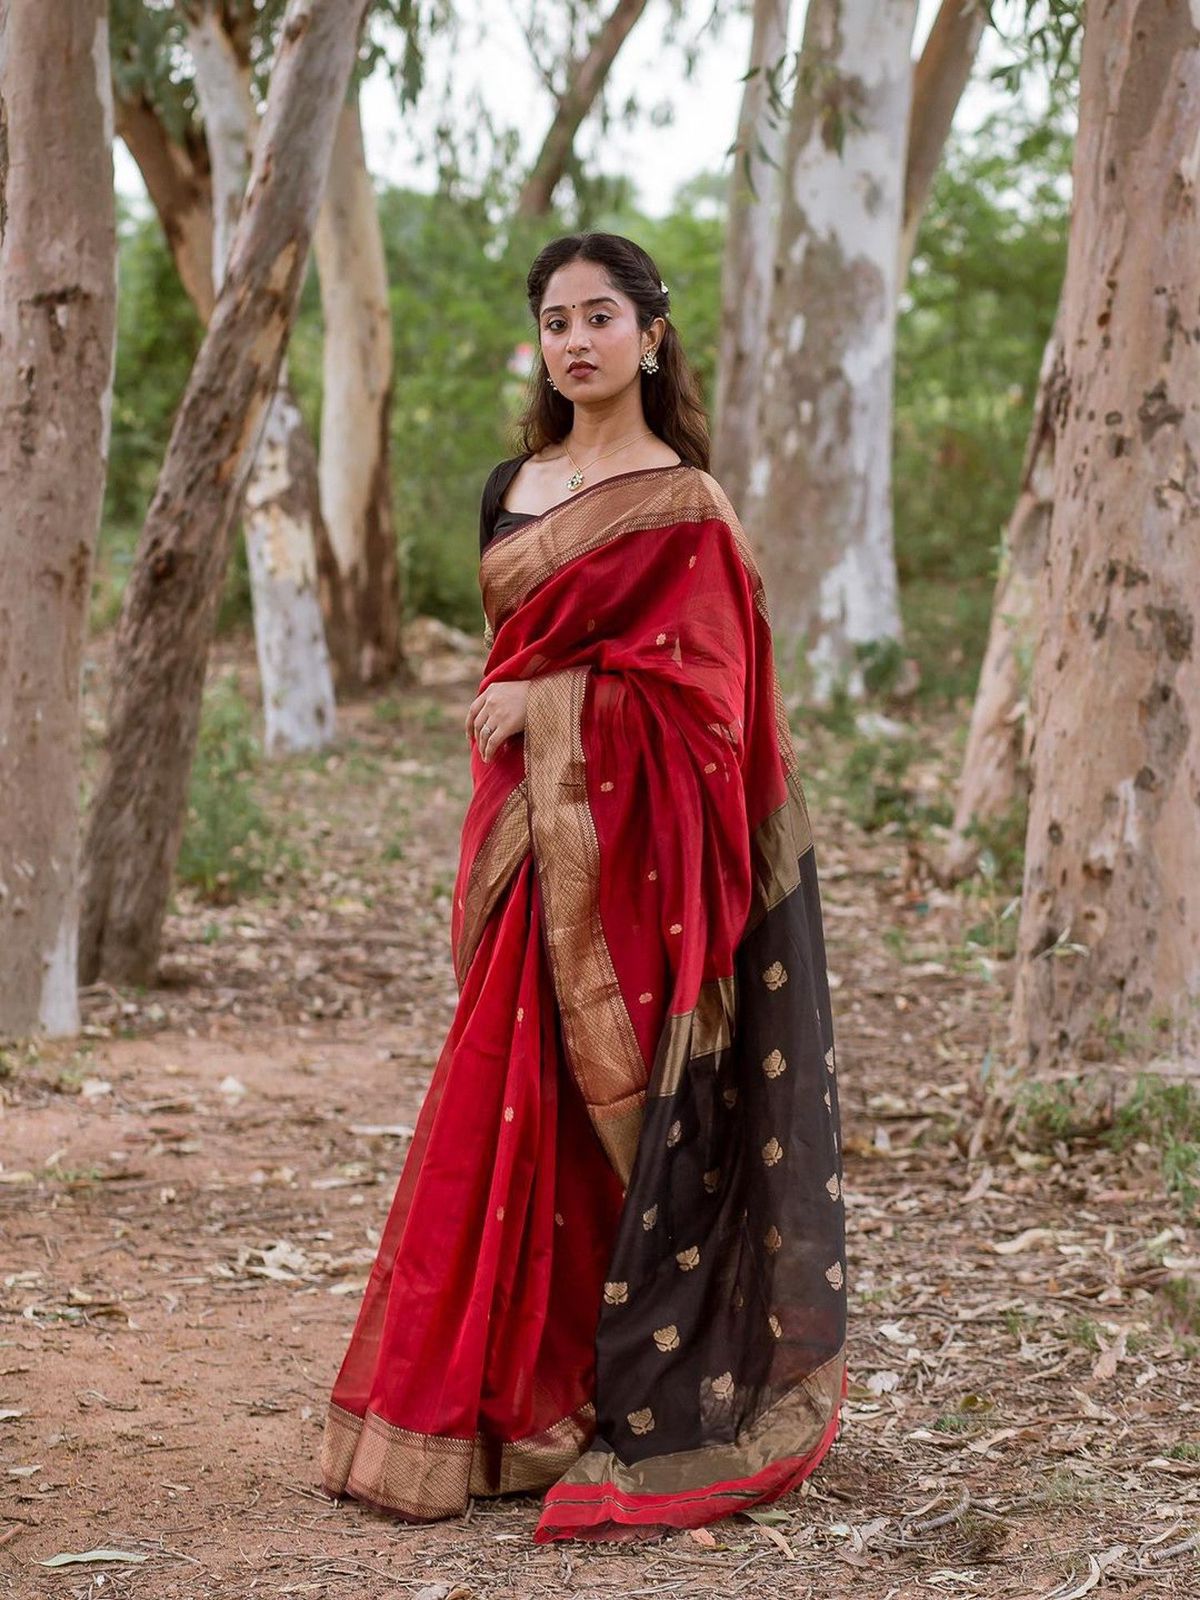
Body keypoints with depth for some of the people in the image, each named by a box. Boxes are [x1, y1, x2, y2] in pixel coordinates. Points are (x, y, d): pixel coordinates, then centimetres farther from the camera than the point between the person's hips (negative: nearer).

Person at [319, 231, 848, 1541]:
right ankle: (510, 1409, 14)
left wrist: (548, 704, -14)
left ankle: (648, 1420, 4)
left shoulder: (686, 509, -6)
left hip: (629, 854, -6)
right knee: (510, 1116, 6)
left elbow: (698, 693, -12)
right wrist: (489, 866, 15)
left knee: (617, 1116, -5)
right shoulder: (512, 490, 14)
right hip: (528, 849, 6)